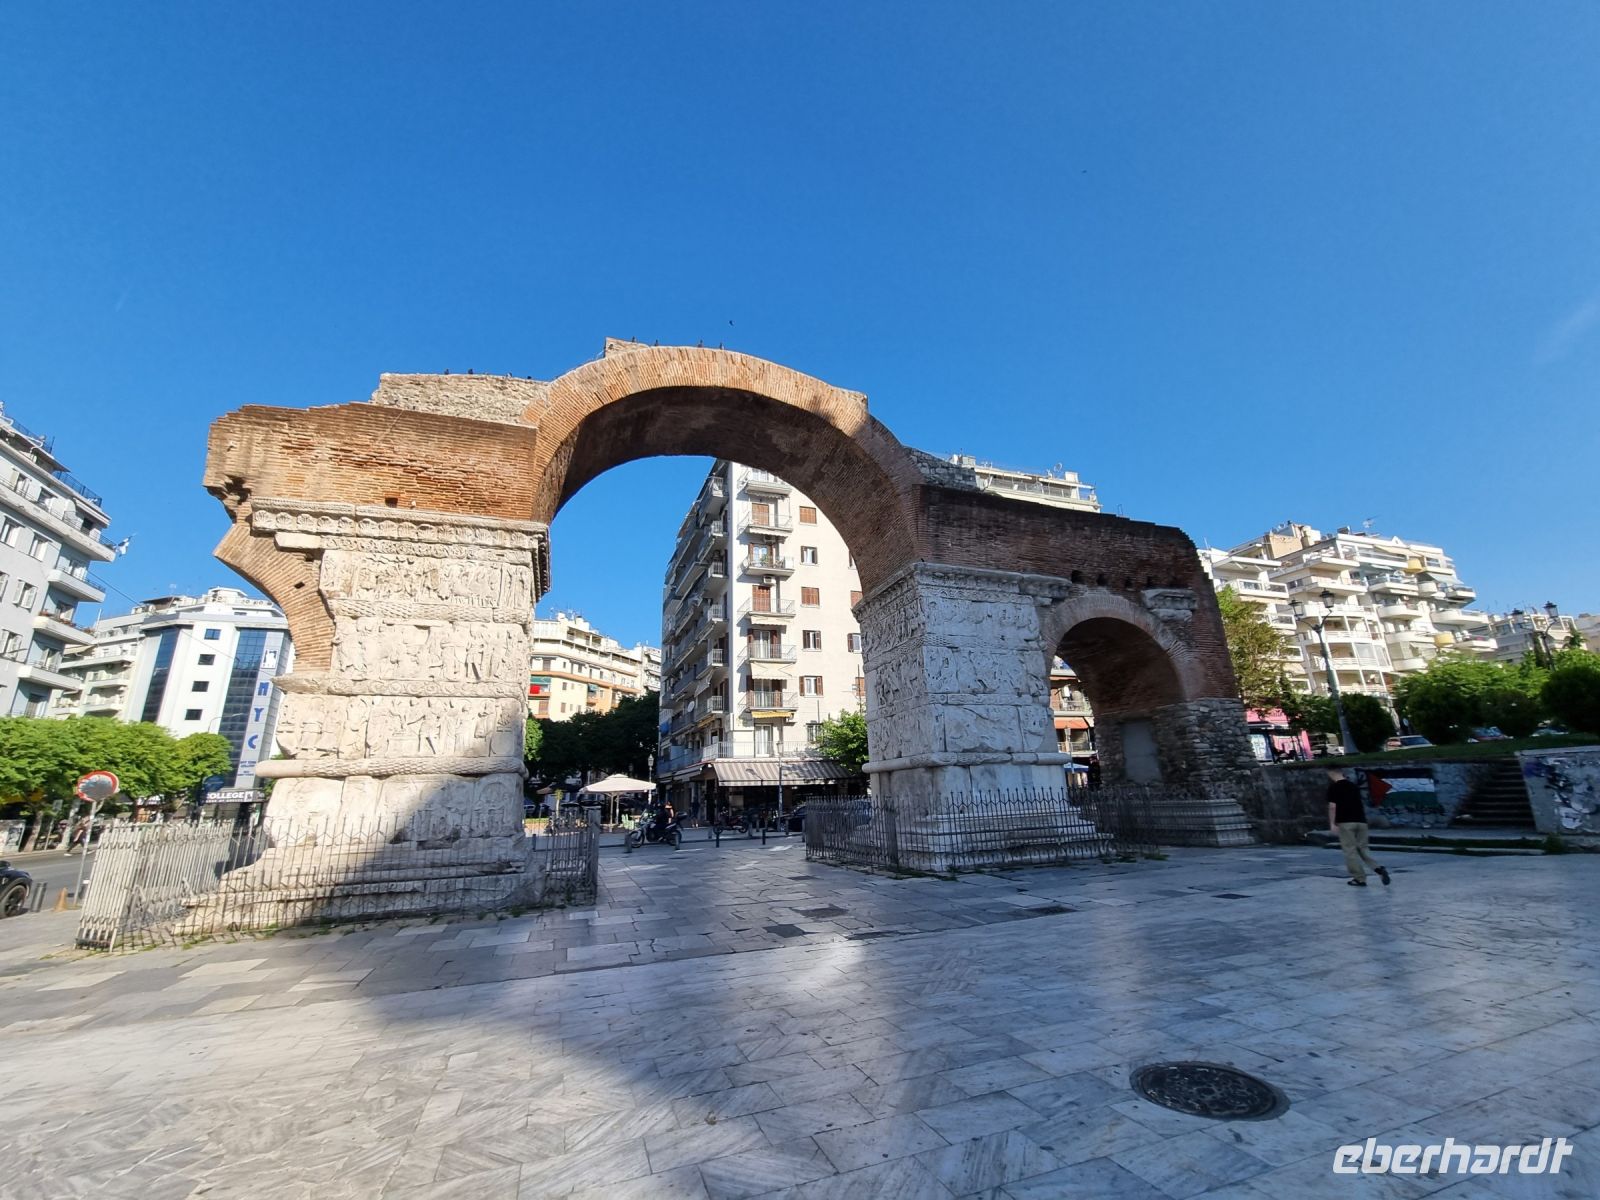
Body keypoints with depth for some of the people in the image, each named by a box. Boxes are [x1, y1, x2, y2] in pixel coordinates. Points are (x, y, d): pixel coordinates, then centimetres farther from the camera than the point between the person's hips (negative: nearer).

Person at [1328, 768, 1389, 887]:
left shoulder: (1334, 787, -5)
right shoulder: (1354, 785, 14)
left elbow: (1332, 806, -12)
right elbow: (1359, 803, 22)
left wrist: (1332, 824, -8)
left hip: (1345, 822, -6)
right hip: (1361, 821, 6)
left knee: (1350, 851, 2)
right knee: (1363, 848, 14)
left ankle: (1360, 878, 4)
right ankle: (1379, 869, -7)